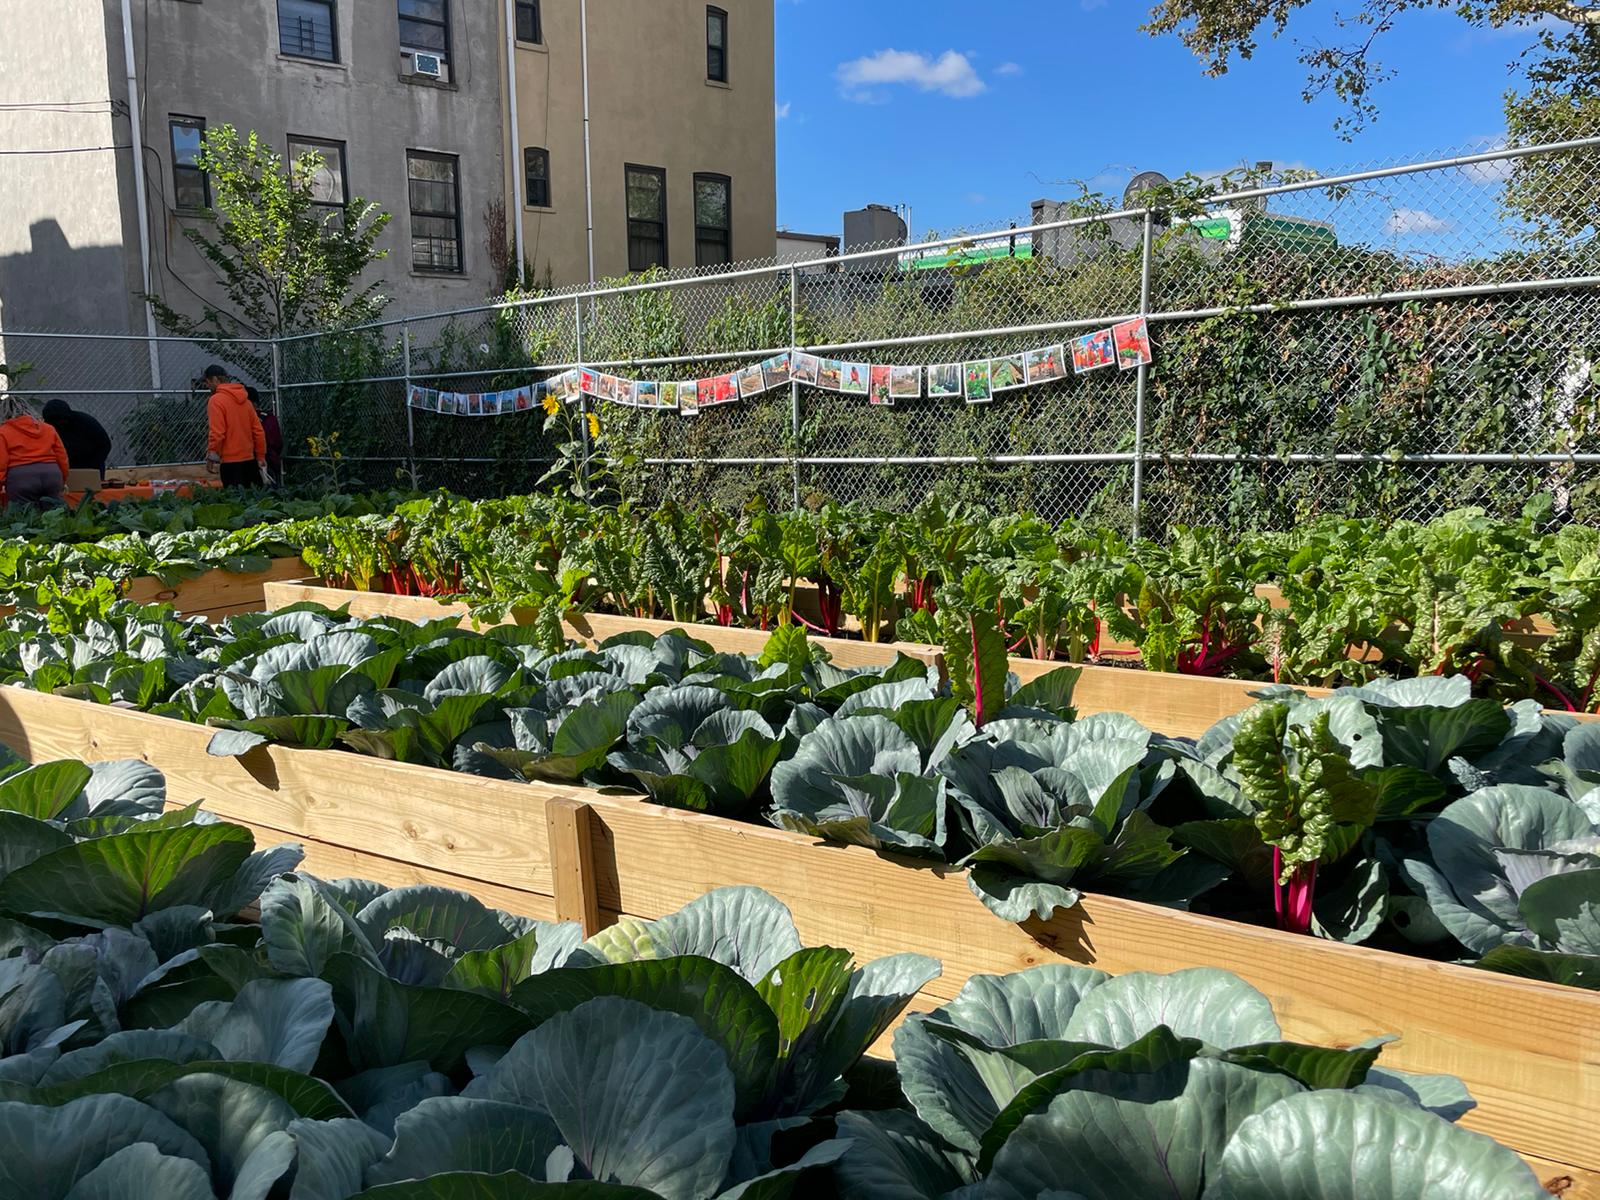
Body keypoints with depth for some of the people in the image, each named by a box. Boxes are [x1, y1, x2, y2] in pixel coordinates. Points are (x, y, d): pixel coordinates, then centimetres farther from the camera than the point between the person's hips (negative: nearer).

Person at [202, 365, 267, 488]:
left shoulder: (216, 400, -8)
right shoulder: (244, 399, 12)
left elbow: (217, 432, -16)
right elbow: (258, 430, 11)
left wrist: (212, 457, -10)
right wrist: (261, 456, 15)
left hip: (230, 460, -7)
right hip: (249, 459, 7)